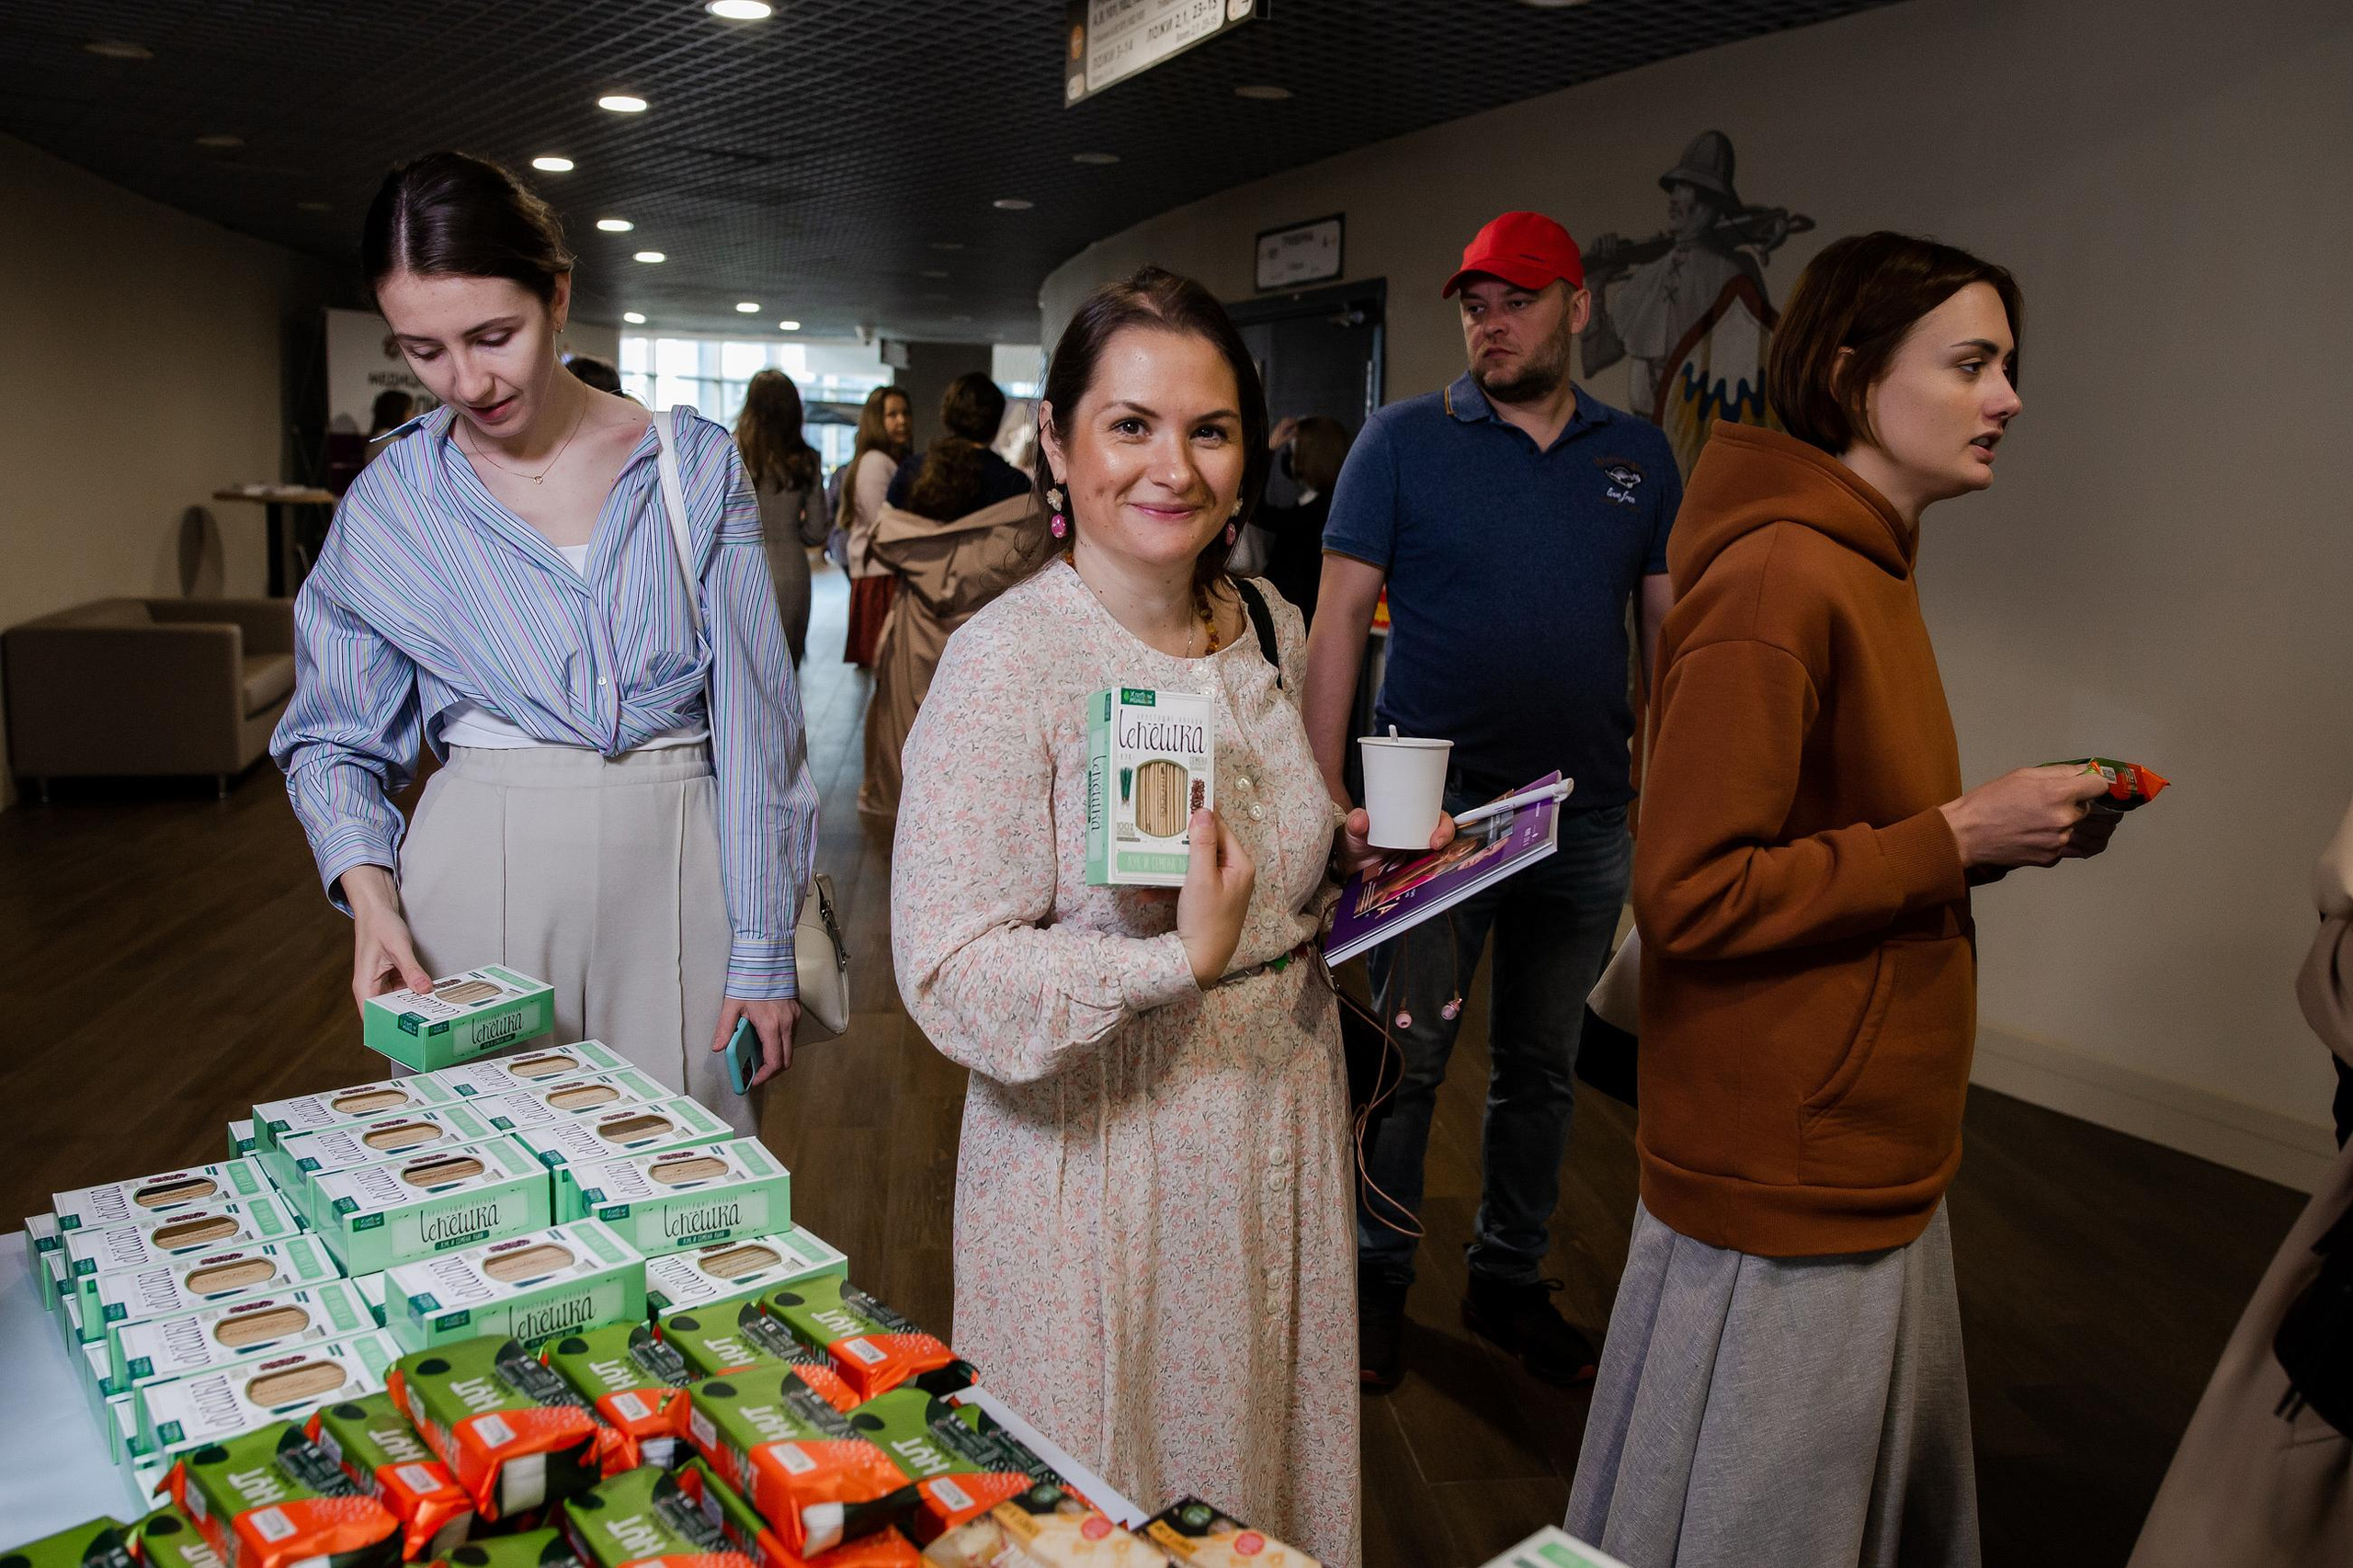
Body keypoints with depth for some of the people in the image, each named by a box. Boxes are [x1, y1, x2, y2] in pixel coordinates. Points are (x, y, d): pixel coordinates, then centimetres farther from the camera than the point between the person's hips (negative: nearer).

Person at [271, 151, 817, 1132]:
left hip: (675, 870, 0)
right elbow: (334, 740, 11)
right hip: (479, 877, 1)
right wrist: (369, 892, -9)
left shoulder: (695, 464, 0)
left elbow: (752, 720, -1)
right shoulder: (386, 505, 3)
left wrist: (762, 951, -3)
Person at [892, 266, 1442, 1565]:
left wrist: (1356, 858, -2)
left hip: (1281, 1118, 6)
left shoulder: (1272, 629, 2)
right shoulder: (1006, 659, -19)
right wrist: (1184, 963, -32)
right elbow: (950, 974, -22)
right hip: (1101, 1151, -6)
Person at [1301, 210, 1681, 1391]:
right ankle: (1377, 1277, 23)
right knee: (1405, 1056, 3)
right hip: (1431, 807, -3)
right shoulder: (1404, 440, -1)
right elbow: (1338, 617, -5)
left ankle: (1509, 1282, 31)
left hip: (1585, 817, 4)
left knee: (1542, 1067, 14)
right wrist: (1322, 793, -11)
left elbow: (1677, 629, 11)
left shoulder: (1638, 456, 8)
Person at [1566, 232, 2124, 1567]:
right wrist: (1958, 838, -19)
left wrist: (2006, 832, 3)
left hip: (1874, 1160, 10)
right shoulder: (1778, 579, -20)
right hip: (1786, 1189, -9)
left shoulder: (1867, 569, 11)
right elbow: (1693, 894, -24)